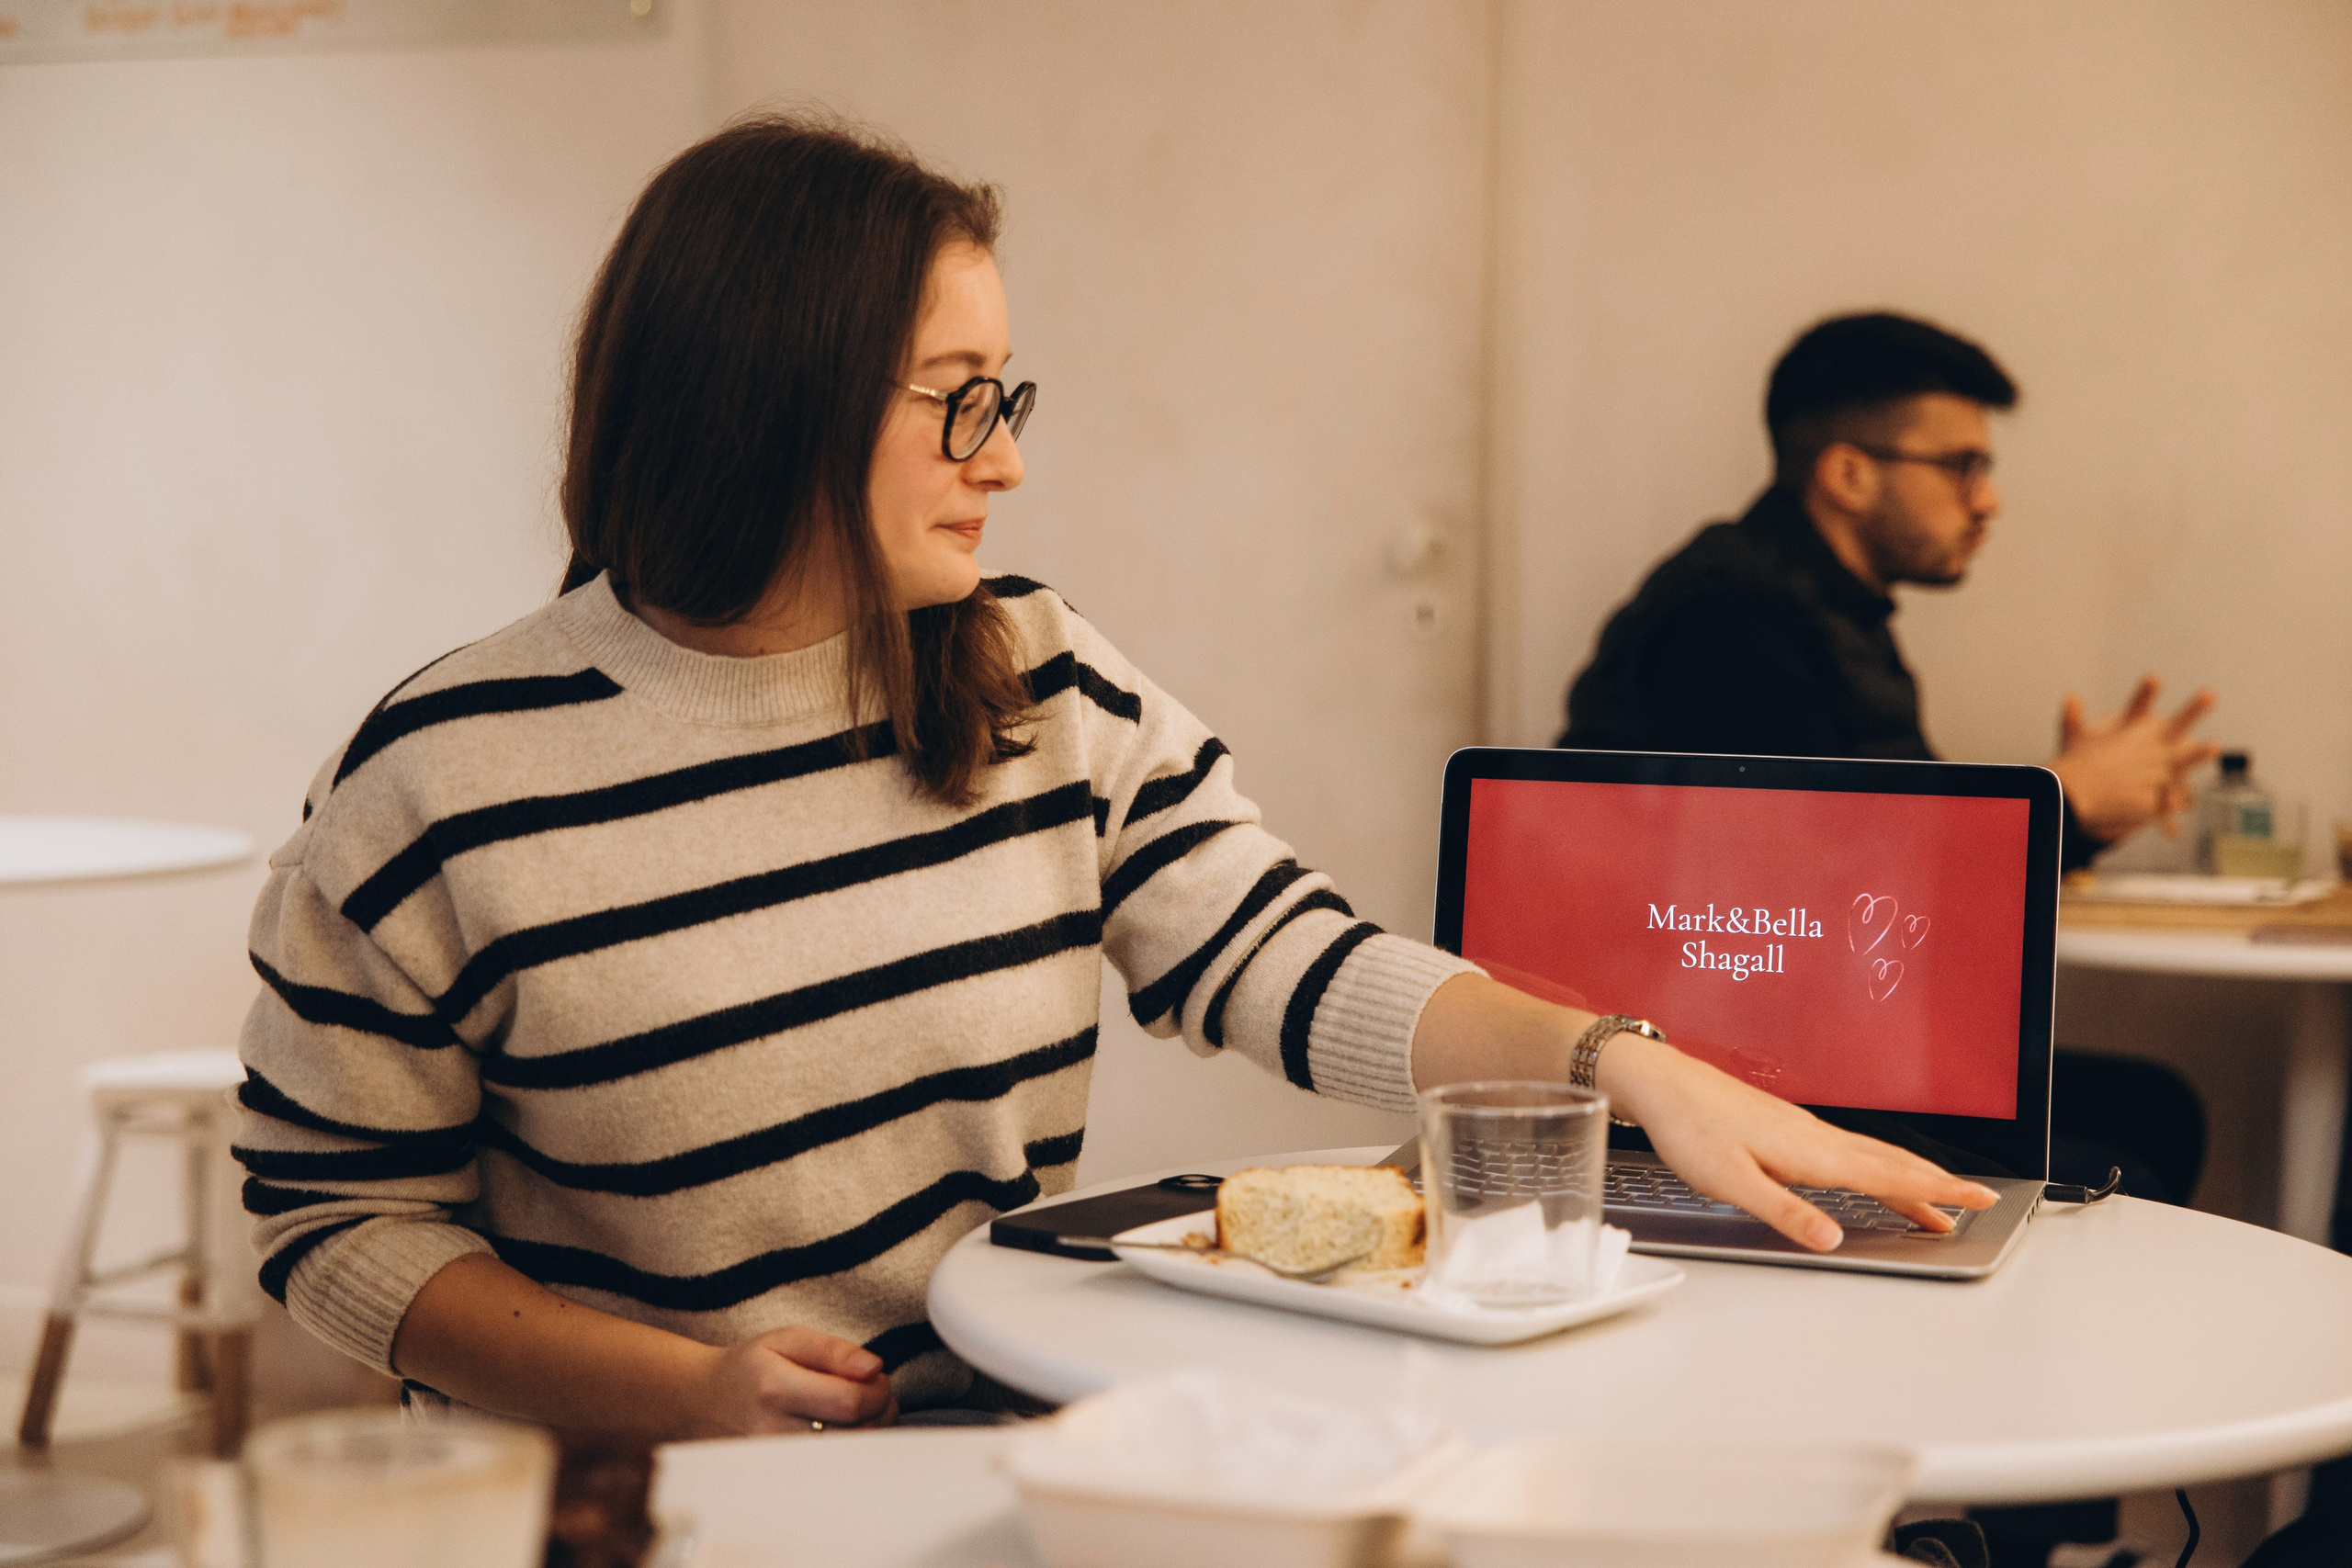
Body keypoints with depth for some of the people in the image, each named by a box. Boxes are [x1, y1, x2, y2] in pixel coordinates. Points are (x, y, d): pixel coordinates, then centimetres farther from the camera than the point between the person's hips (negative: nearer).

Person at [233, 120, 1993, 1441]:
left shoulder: (1046, 682, 3)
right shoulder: (443, 785, -10)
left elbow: (1292, 965, 1)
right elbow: (338, 1220, -4)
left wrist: (1621, 1059, -14)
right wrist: (687, 1392, -16)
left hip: (1013, 1438, 3)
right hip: (639, 1492, -3)